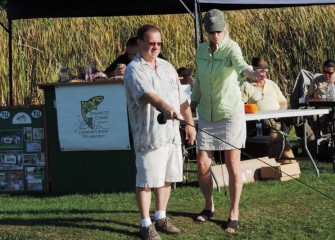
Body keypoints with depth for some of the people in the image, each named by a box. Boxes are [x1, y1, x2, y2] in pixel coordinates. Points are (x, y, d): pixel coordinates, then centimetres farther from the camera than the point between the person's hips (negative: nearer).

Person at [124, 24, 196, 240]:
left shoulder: (167, 67, 15)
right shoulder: (134, 70, -10)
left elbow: (181, 98, 21)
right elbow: (147, 93, -31)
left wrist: (190, 123, 18)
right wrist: (165, 106, -48)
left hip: (172, 132, 7)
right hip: (149, 135, -7)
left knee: (167, 177, 14)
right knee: (147, 180, -3)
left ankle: (161, 217, 27)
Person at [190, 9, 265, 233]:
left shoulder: (231, 48, -16)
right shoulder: (201, 50, 2)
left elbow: (240, 64, -40)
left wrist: (251, 72, -62)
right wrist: (192, 105, 12)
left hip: (231, 113, -5)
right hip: (207, 115, 5)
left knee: (233, 165, -3)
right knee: (202, 165, 2)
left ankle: (234, 213, 10)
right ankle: (209, 206, 26)